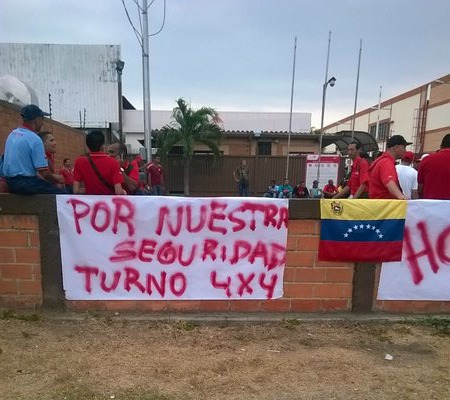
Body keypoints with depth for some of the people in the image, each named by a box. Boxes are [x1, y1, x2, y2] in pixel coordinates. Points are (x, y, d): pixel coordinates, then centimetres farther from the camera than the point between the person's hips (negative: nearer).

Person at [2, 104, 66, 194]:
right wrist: (55, 178, 1)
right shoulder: (34, 139, -16)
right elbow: (44, 171, -18)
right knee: (63, 194, -10)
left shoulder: (12, 134, 11)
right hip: (26, 184, -10)